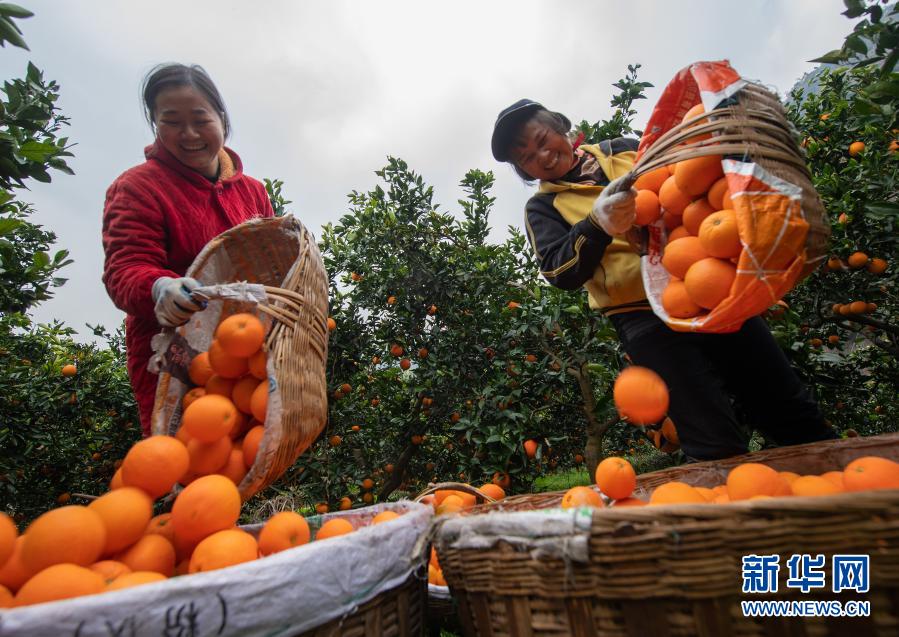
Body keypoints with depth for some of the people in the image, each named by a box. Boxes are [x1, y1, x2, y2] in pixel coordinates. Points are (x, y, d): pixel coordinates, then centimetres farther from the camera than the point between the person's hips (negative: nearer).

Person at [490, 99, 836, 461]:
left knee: (793, 415, 13)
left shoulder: (624, 148, 14)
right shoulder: (543, 207, 4)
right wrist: (596, 225, -29)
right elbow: (559, 273, -12)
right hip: (646, 318, -4)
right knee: (718, 449, -5)